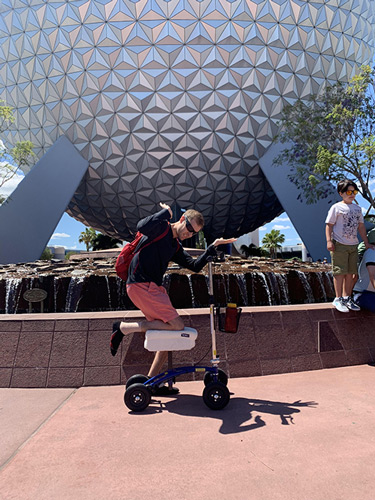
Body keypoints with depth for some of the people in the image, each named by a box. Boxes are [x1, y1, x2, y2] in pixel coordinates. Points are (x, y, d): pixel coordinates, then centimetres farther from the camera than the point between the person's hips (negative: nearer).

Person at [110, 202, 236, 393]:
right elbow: (142, 227, -26)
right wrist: (166, 212, -13)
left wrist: (213, 247, 12)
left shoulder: (176, 247, 20)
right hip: (141, 285, -9)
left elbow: (194, 266, 16)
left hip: (154, 288, 9)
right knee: (177, 325, -13)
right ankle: (124, 328, -4)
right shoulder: (162, 228, -4)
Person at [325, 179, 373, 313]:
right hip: (339, 245, -6)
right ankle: (338, 299, 5)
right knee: (340, 272, -5)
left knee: (351, 273, 8)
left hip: (353, 245, 6)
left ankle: (347, 298, 19)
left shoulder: (357, 208, 16)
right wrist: (329, 241, -16)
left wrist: (366, 243, 19)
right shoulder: (336, 207, -2)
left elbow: (361, 226, 21)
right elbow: (329, 225, -6)